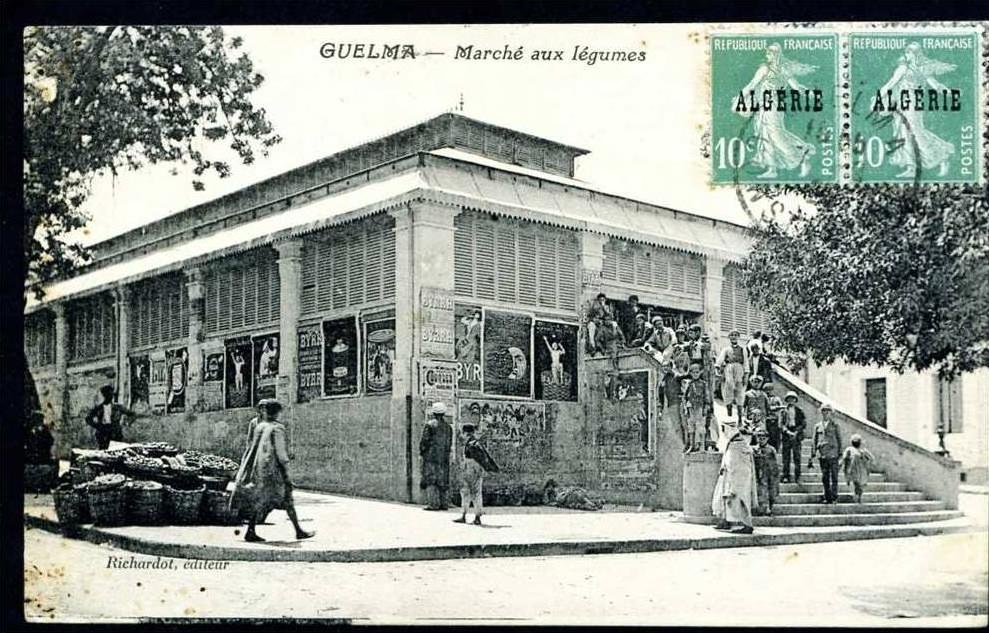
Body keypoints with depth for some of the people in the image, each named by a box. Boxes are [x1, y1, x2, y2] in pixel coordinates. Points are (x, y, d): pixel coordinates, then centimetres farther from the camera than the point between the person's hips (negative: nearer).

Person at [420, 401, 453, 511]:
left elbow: (425, 441, -9)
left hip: (431, 456, -6)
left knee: (430, 479, -4)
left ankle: (433, 503, -10)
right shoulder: (448, 426, 10)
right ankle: (443, 503, 11)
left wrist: (421, 452, 3)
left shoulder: (430, 425, -9)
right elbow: (449, 442, 12)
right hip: (444, 457, 6)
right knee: (442, 480, 10)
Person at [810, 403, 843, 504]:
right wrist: (812, 456, 7)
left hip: (833, 454, -3)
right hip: (822, 454, 3)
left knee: (834, 477, -4)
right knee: (825, 477, 4)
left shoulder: (834, 425, 6)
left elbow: (839, 440, 6)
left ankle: (834, 497, -2)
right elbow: (814, 442, 13)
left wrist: (840, 453, 0)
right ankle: (827, 497, 10)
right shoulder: (817, 426, 14)